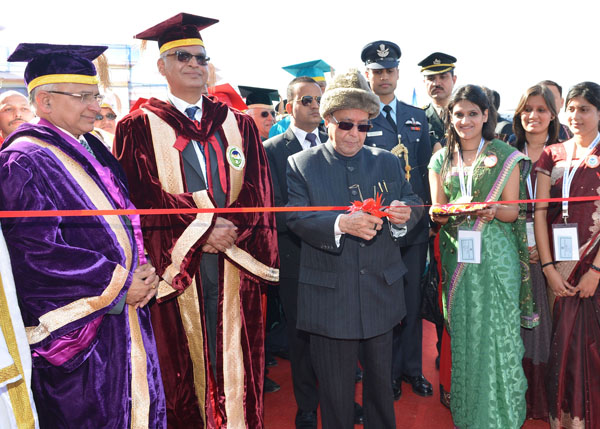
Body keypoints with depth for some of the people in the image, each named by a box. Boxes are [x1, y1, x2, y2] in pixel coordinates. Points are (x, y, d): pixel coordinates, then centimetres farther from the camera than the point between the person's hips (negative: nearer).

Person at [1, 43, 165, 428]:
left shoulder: (92, 150, 11)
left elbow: (125, 219, 15)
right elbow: (37, 252, -22)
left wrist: (143, 272, -2)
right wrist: (118, 285, -16)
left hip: (126, 314, 8)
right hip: (82, 325, -7)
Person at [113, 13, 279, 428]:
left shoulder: (239, 125, 12)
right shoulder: (139, 127, 3)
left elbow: (257, 187, 3)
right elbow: (143, 194, -7)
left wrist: (232, 229, -13)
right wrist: (201, 227, -14)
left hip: (234, 261, 3)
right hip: (176, 262, -2)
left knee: (233, 355, 9)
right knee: (185, 355, 6)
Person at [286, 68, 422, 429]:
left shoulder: (388, 162, 9)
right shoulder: (301, 164, -1)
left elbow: (412, 205, 7)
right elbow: (296, 219, -12)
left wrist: (404, 215, -17)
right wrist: (340, 224, -29)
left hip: (381, 295, 3)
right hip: (329, 300, -3)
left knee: (381, 379, 20)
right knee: (335, 391, 11)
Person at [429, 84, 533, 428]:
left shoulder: (506, 157, 3)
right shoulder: (441, 160, 10)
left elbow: (513, 211, 0)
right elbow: (437, 211, 9)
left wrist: (492, 210, -21)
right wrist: (446, 212, -15)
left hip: (496, 255, -2)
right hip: (457, 256, 2)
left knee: (498, 331, 0)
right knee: (462, 332, 7)